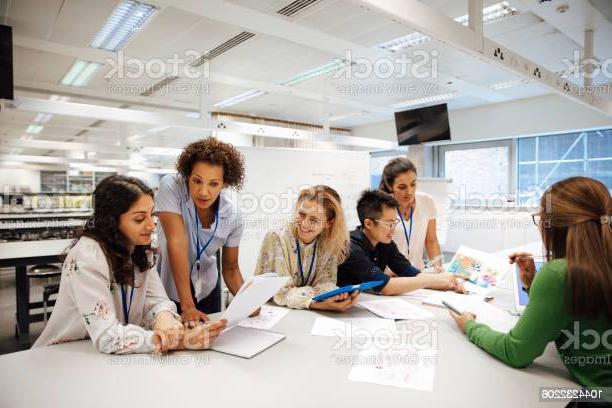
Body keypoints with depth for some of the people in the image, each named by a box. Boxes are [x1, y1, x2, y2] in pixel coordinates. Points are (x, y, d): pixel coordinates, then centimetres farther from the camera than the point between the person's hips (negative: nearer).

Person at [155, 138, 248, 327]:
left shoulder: (232, 213, -15)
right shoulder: (170, 187, -24)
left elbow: (231, 268, -6)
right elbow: (177, 242, -29)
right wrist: (187, 306, -31)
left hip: (207, 290, 3)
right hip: (169, 290, -3)